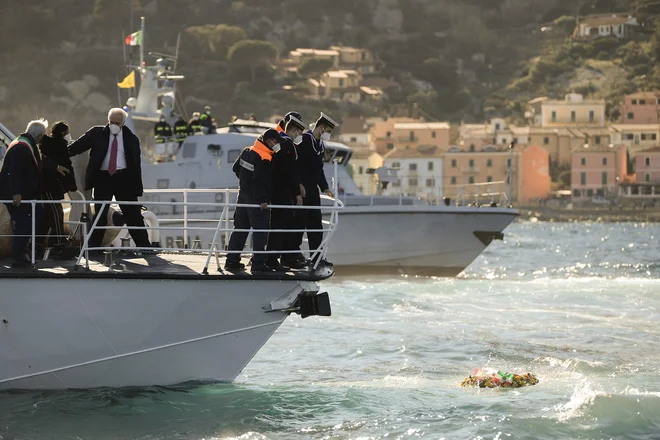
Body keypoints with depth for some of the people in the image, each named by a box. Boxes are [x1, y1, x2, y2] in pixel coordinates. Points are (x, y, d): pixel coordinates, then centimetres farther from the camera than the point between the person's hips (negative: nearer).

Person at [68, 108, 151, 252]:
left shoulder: (131, 139, 5)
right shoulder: (97, 133, 5)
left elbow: (136, 164, 5)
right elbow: (78, 146, 2)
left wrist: (137, 187, 0)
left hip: (124, 178, 0)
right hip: (103, 177, 0)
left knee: (133, 214, 0)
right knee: (100, 214, 5)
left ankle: (144, 246, 5)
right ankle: (93, 248, 12)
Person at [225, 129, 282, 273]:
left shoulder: (247, 151, 5)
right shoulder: (265, 159, -21)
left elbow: (236, 168, 17)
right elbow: (260, 181, -26)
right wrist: (263, 200, -21)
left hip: (243, 195, 9)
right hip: (257, 199, -9)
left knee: (240, 228, 14)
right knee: (260, 230, -2)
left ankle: (232, 261, 18)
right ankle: (258, 264, -2)